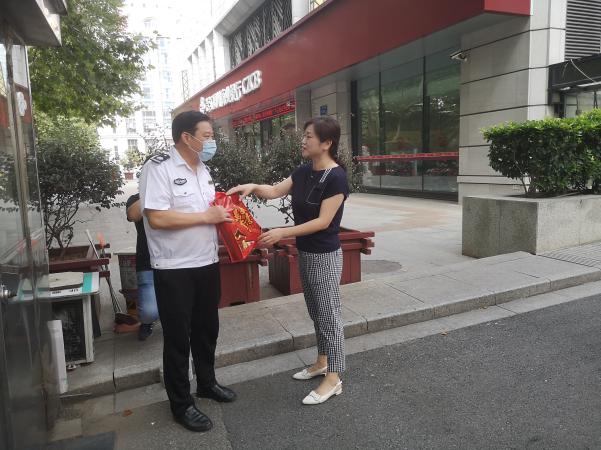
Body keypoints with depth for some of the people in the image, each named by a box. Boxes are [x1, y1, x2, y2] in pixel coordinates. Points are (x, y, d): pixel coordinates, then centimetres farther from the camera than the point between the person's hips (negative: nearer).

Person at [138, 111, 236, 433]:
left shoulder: (202, 168, 11)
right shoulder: (158, 167, -15)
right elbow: (156, 218, -25)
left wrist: (224, 212, 0)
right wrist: (207, 216, -20)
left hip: (207, 263, 8)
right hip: (174, 270, -7)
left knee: (207, 329, 20)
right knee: (177, 337, 7)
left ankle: (207, 383, 40)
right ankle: (181, 404, 23)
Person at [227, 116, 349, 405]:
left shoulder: (336, 177, -19)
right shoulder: (304, 171, 6)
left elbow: (323, 221, -21)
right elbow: (275, 191, 10)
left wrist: (282, 233, -23)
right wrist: (252, 188, -9)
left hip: (325, 256, -8)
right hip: (305, 253, 8)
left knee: (329, 315, 2)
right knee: (316, 313, 19)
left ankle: (334, 379, 14)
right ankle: (322, 362, 35)